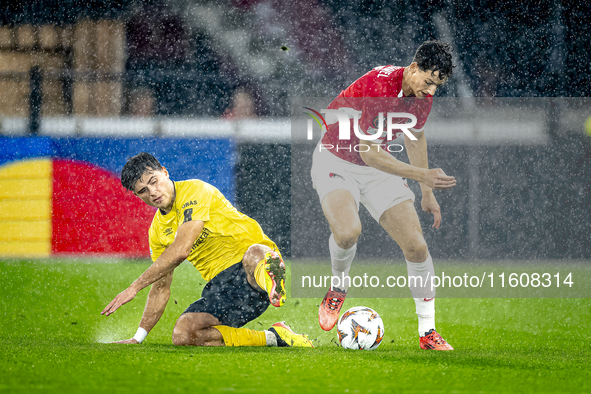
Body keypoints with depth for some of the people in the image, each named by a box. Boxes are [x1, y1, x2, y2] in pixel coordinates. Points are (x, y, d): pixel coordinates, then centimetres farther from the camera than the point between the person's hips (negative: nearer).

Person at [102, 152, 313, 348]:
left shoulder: (194, 190, -9)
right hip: (220, 284, 8)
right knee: (182, 335, -19)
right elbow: (161, 287, 22)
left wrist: (135, 287, -15)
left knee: (254, 255, -41)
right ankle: (272, 337, -13)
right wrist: (138, 337, 16)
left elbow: (180, 250, -19)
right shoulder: (157, 230, 15)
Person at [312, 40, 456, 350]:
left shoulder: (423, 96, -6)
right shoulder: (376, 87, -30)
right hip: (337, 163, -6)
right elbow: (368, 151, -27)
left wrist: (427, 193, 17)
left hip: (379, 167, 6)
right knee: (347, 231, -34)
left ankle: (427, 331, 5)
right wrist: (421, 175, -32)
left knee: (417, 246, -8)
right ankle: (338, 287, 0)